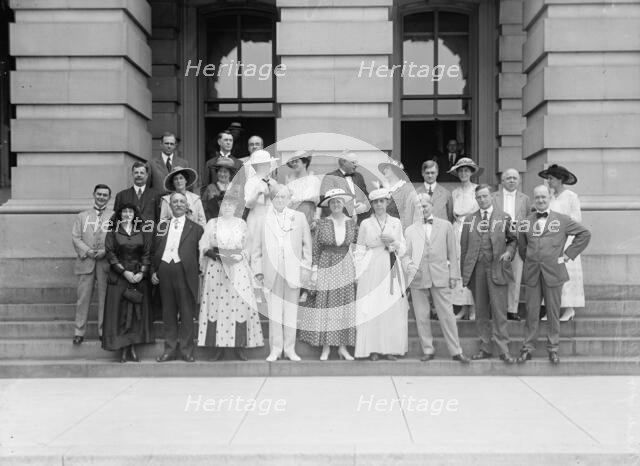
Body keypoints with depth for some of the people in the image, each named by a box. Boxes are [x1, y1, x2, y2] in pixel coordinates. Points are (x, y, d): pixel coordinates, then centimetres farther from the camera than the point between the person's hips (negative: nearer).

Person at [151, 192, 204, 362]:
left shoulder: (195, 228, 7)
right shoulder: (161, 226, 15)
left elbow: (199, 254, 4)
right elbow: (153, 251, 15)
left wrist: (197, 272, -5)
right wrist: (153, 271, 5)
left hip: (185, 272, -3)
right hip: (164, 271, 3)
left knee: (187, 312, 0)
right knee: (168, 312, 8)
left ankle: (186, 349, 10)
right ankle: (170, 349, 16)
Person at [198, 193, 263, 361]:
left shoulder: (241, 224, 11)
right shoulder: (212, 223, 9)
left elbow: (247, 248, 10)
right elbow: (203, 246, 5)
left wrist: (239, 256, -9)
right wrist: (212, 253, -13)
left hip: (237, 269, 0)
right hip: (216, 269, 0)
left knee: (240, 304, -7)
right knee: (216, 304, -4)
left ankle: (239, 345, -1)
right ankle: (218, 346, 2)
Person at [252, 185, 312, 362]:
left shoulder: (299, 218, 7)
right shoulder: (264, 220, 4)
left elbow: (307, 244, 9)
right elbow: (258, 247, 7)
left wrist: (306, 267, 3)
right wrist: (258, 270, 2)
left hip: (293, 272, 1)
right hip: (272, 272, -1)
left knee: (291, 310, 4)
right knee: (274, 310, 1)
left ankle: (290, 348, 12)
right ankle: (275, 348, 9)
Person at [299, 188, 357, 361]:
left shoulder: (351, 223, 5)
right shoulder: (322, 223, 0)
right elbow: (315, 248, 1)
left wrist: (357, 271, 4)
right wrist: (314, 270, -5)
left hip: (345, 268, 2)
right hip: (326, 267, -2)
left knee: (345, 306, 2)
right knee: (325, 307, -1)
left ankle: (343, 347, 10)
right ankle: (325, 347, 8)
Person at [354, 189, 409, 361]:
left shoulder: (396, 223, 10)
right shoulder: (365, 224, 5)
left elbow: (402, 250, 13)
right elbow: (360, 251, 5)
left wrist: (394, 241, -7)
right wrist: (358, 274, -2)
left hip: (392, 270, 2)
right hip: (372, 271, -2)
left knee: (393, 309, 0)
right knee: (371, 309, -4)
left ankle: (390, 348, 8)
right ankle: (373, 349, 3)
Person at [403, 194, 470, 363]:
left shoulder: (445, 226, 11)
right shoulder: (410, 230, 13)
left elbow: (452, 253, 10)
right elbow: (406, 254, 11)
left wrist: (454, 275, 5)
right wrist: (410, 266, -10)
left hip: (440, 277, -1)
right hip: (418, 278, 1)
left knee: (447, 315, -2)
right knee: (421, 317, 3)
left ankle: (456, 351, 5)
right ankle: (428, 350, 14)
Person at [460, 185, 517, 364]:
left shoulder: (504, 218, 7)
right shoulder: (469, 220, 13)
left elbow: (513, 239, 15)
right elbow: (464, 246, 12)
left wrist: (509, 252, -6)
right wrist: (464, 271, 6)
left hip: (496, 268, -2)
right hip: (476, 269, 3)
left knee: (499, 310, -7)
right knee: (481, 311, 6)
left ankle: (503, 349, -2)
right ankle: (485, 348, 13)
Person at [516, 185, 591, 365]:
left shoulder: (562, 220, 3)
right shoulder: (526, 222, 9)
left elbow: (585, 234, 6)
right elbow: (521, 245, 21)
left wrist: (568, 254, 1)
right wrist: (528, 261, 9)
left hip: (553, 272, -1)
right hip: (531, 274, 1)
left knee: (553, 312, 6)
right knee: (531, 312, 4)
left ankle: (553, 348, 16)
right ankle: (528, 348, 12)